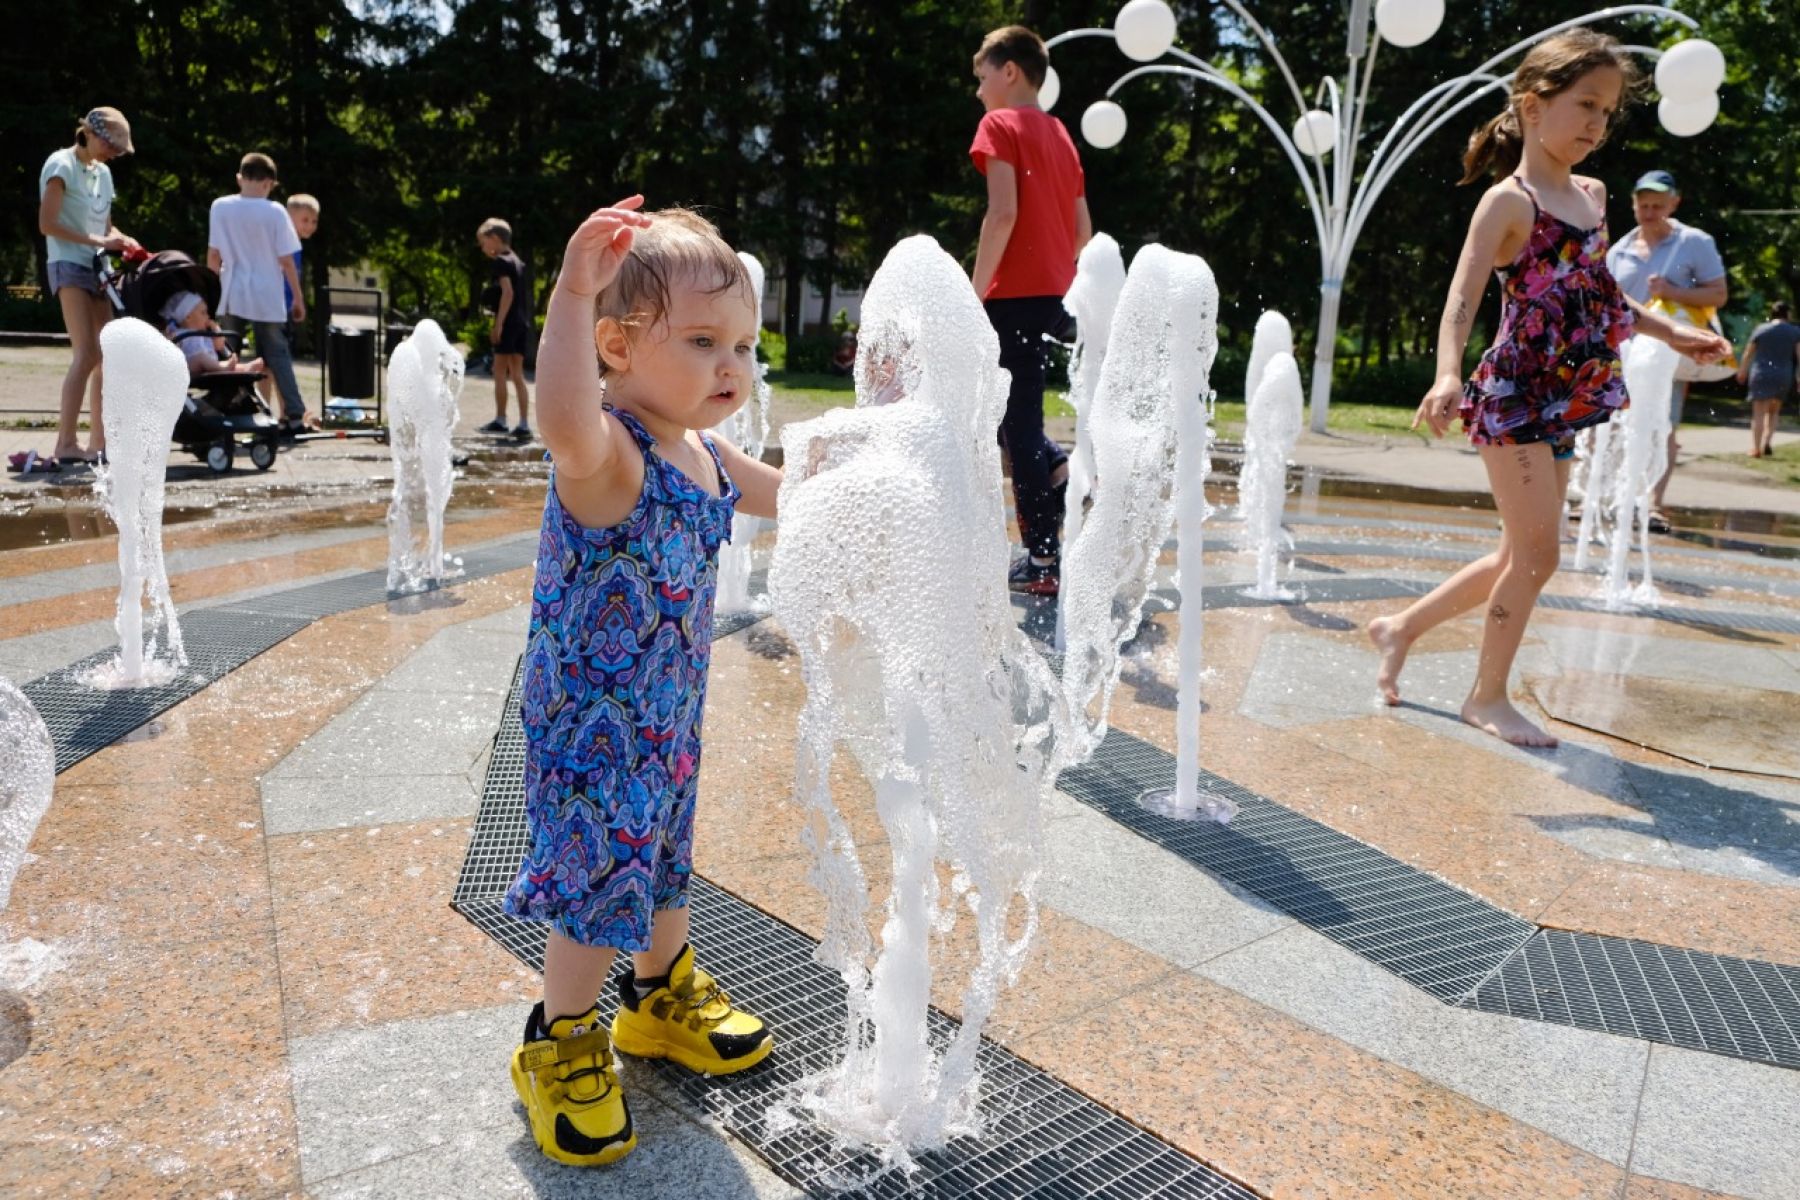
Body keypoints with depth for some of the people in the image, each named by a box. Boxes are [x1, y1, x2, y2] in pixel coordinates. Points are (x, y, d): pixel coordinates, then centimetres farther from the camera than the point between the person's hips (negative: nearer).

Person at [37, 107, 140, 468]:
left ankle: (99, 441, 11)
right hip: (69, 266, -8)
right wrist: (97, 241, -20)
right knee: (87, 354, -18)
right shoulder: (61, 165, -6)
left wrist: (121, 240, 3)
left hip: (97, 268, 8)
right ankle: (65, 444, -20)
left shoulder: (103, 172, 18)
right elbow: (47, 224, -13)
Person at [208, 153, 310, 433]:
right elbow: (286, 261, -8)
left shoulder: (220, 207, 0)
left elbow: (213, 255, 4)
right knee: (278, 357, 4)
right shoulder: (274, 212, -9)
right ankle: (294, 416, 1)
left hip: (230, 296, 2)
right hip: (266, 298, -2)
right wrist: (298, 299, 1)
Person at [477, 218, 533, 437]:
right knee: (517, 374, 7)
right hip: (522, 322, 8)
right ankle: (524, 424, 3)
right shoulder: (517, 261, 17)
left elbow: (508, 292, -19)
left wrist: (498, 324, -20)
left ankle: (500, 420, 2)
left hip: (508, 322, -8)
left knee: (500, 371, 0)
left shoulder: (501, 261, -8)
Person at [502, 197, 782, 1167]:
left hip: (669, 712, 8)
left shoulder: (707, 457, 1)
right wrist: (573, 294, -60)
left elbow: (775, 495, 20)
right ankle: (560, 1045, 26)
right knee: (599, 881, 1)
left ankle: (664, 998, 48)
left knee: (664, 859, 24)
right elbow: (564, 422, -51)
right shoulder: (609, 454, -26)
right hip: (591, 721, -8)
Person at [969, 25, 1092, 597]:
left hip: (1014, 294, -8)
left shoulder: (1000, 125, -5)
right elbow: (1083, 229, 15)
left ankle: (1044, 560, 1)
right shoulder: (1059, 134, 18)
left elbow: (1003, 213, -19)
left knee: (1018, 425, -3)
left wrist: (975, 293, -16)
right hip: (1051, 293, 8)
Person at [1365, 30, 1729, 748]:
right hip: (1513, 396, -8)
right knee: (1537, 552, -8)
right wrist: (1448, 375, -38)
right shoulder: (1509, 201, -10)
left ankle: (1401, 627, 24)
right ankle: (1489, 696, 6)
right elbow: (1463, 298, -22)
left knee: (1522, 556, 11)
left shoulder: (1592, 196, 14)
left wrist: (1669, 331, 29)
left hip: (1563, 403, 8)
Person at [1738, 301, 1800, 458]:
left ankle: (1755, 448, -10)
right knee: (1774, 411, 19)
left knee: (1759, 413, -2)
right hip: (1783, 378, 1)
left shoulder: (1760, 329, 1)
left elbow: (1748, 354, 6)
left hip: (1760, 376, -1)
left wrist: (1742, 372, 20)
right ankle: (1767, 441, 2)